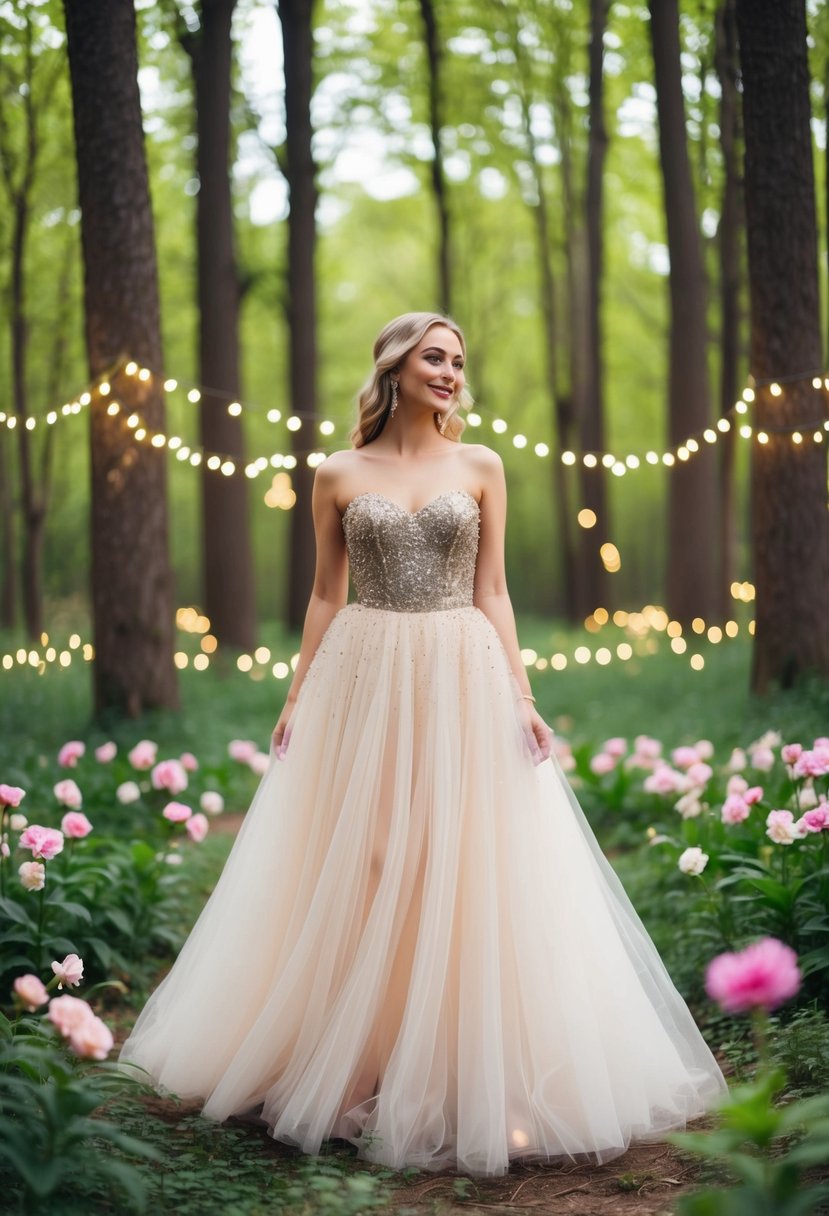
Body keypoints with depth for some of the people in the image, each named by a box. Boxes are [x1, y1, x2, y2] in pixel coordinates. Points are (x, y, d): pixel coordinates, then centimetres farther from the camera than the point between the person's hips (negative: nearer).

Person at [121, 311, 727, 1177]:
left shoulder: (481, 468, 7)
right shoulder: (339, 476, 6)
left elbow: (491, 594, 6)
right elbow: (326, 595, 10)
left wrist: (521, 697, -2)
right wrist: (296, 697, 5)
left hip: (462, 682, 0)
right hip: (364, 682, 0)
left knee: (470, 872, -2)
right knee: (357, 873, 1)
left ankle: (478, 1081, 7)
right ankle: (354, 1068, 14)